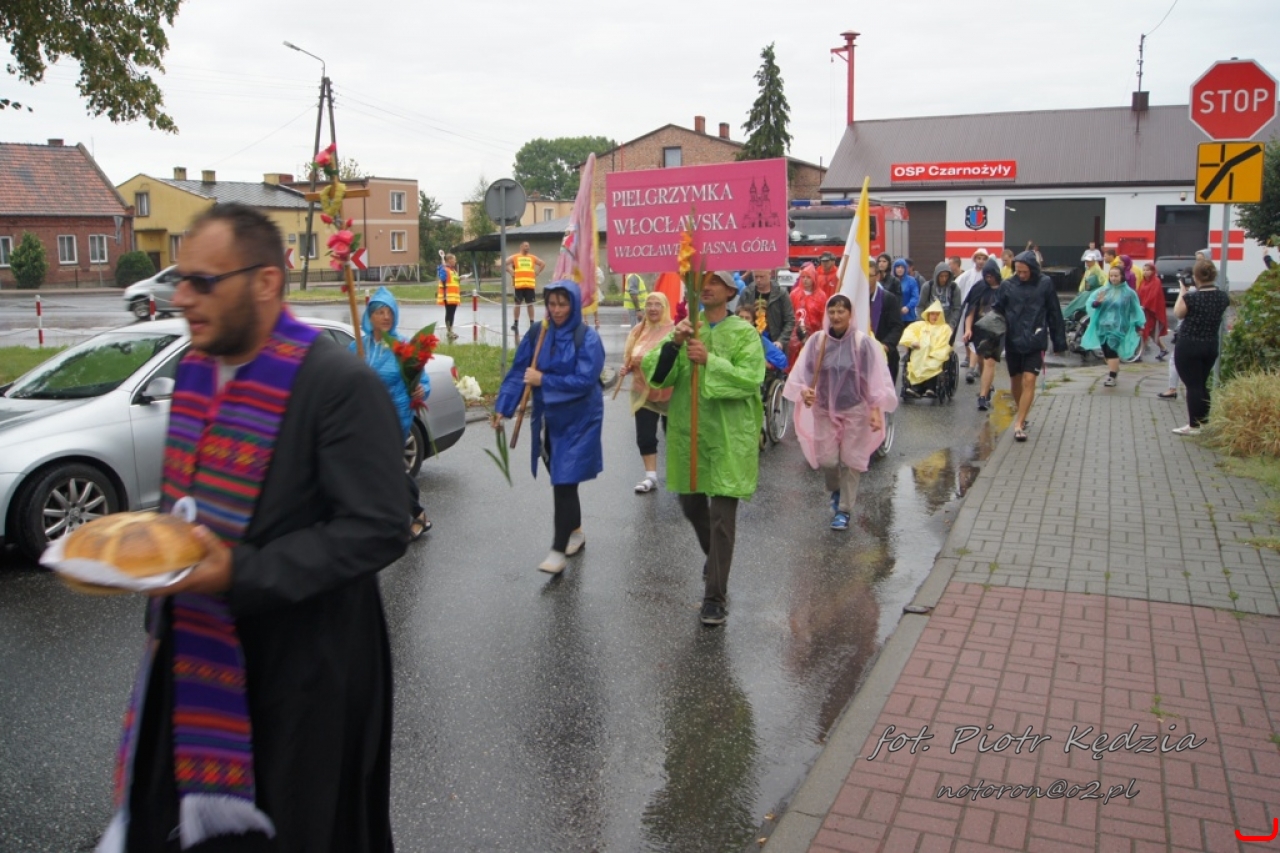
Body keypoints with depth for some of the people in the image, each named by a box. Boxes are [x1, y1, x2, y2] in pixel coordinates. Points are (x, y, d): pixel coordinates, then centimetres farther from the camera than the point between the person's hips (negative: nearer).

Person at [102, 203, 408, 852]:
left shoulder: (340, 383, -19)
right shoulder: (196, 369, 7)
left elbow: (378, 529, -22)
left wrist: (240, 574, -26)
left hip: (299, 669, -7)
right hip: (195, 650, 7)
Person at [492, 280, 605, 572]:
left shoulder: (587, 338, -13)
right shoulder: (537, 333, 0)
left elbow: (584, 380, -21)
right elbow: (518, 372, -1)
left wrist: (543, 380, -20)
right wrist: (502, 408, -9)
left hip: (577, 421, -5)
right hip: (546, 418, 5)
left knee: (564, 482, -7)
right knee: (560, 480, 16)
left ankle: (559, 550, -1)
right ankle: (575, 531, 36)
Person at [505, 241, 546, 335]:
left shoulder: (533, 258, 12)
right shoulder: (514, 257, 6)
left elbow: (543, 264, 19)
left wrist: (537, 272, 8)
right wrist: (510, 272, 0)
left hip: (530, 284, 2)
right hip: (518, 284, -2)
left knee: (530, 304, 4)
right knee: (518, 304, 2)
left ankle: (532, 323, 8)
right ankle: (516, 323, 7)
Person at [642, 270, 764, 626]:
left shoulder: (744, 332, -3)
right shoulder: (684, 329, 6)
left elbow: (751, 378, -17)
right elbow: (655, 375, -4)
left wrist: (710, 361, -25)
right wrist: (673, 344, -20)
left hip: (729, 438, -4)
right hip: (687, 434, 4)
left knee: (722, 515, -4)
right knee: (691, 505, 18)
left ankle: (715, 597, 4)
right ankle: (715, 557, 46)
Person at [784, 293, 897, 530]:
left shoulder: (862, 342, -10)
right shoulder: (817, 340, -5)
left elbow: (875, 378, -8)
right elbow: (803, 371, -5)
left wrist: (876, 409, -13)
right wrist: (804, 390, -24)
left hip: (855, 410, -2)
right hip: (824, 410, 2)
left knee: (850, 461, 3)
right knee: (826, 460, 1)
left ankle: (844, 510, 18)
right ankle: (835, 491, 35)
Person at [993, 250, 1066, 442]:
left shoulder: (1045, 284, -3)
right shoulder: (1007, 285, -1)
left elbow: (1054, 313, 1)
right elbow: (997, 310, 3)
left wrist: (1059, 341, 3)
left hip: (1035, 341, -2)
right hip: (1013, 340, 2)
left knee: (1029, 381, -10)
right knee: (1015, 381, 15)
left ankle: (1019, 424, -8)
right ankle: (1021, 414, 38)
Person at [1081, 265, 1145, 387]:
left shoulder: (1128, 293, -2)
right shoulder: (1103, 290, 5)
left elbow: (1135, 310, 4)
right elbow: (1091, 304, -3)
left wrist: (1138, 325, 4)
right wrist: (1097, 302, -25)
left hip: (1117, 327, -4)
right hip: (1102, 326, 4)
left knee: (1112, 351, -15)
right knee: (1106, 351, 10)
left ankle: (1112, 377, -13)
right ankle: (1114, 369, 32)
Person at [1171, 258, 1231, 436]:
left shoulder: (1191, 298, -19)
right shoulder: (1222, 297, -2)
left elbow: (1178, 313, -2)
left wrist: (1182, 291, 5)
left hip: (1188, 346, -6)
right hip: (1211, 346, 6)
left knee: (1192, 385, -2)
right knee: (1202, 384, 19)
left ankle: (1194, 426, 0)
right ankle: (1203, 419, 28)